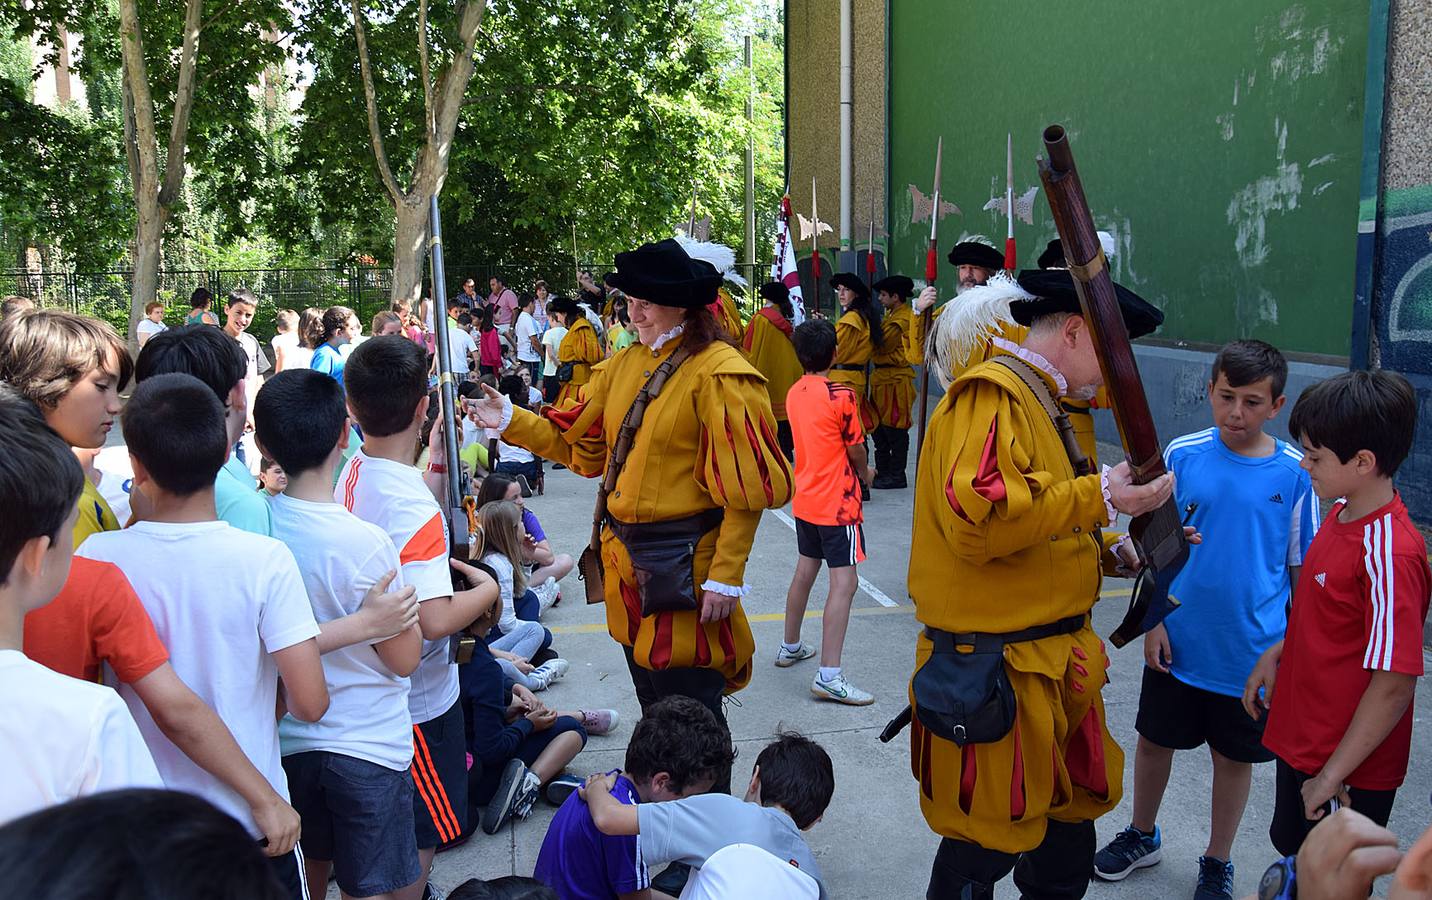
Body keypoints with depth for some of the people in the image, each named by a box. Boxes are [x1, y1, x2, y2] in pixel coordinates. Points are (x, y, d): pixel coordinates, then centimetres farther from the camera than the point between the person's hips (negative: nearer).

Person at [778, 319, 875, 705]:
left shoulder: (794, 393, 4)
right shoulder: (841, 395, -17)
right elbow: (856, 449, -8)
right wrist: (865, 474, 13)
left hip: (805, 498, 8)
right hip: (838, 503, -8)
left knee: (805, 571, 21)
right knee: (843, 583, -6)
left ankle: (790, 647, 34)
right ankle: (828, 676, -9)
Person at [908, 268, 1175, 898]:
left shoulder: (1032, 402, 17)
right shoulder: (991, 397, -16)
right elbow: (978, 515, -30)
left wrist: (1112, 554, 11)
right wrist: (1097, 498, -24)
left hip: (1049, 662, 10)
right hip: (997, 672, -10)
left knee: (1071, 824, 20)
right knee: (987, 845, 4)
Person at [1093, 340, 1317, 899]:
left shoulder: (1296, 473, -9)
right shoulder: (1182, 455, -8)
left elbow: (1303, 567, 0)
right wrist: (1154, 621, -4)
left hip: (1252, 653, -1)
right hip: (1178, 643, 1)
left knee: (1234, 758, 15)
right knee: (1154, 741, 16)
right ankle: (1142, 836, 42)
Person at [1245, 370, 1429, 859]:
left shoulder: (1390, 554, -27)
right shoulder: (1342, 513, 0)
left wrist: (1332, 774, -20)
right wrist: (1275, 654, 10)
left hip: (1352, 764, -8)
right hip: (1301, 735, 8)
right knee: (1292, 845, 25)